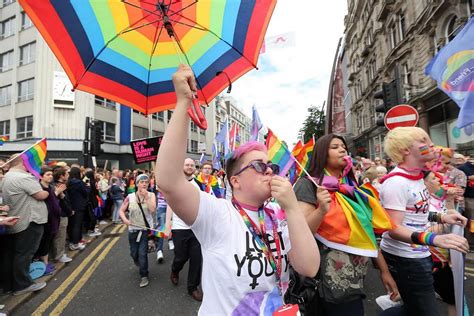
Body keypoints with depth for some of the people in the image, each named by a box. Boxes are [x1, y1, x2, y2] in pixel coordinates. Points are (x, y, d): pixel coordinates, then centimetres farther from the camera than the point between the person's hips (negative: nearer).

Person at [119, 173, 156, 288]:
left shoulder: (151, 195, -8)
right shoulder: (130, 197, -6)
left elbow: (153, 210, -21)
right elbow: (121, 210, 2)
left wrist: (146, 197, -24)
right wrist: (124, 219, -16)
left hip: (146, 229, -2)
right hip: (133, 229, 3)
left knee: (142, 253, -7)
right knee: (134, 253, 16)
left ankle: (144, 276, 15)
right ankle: (141, 265, 51)